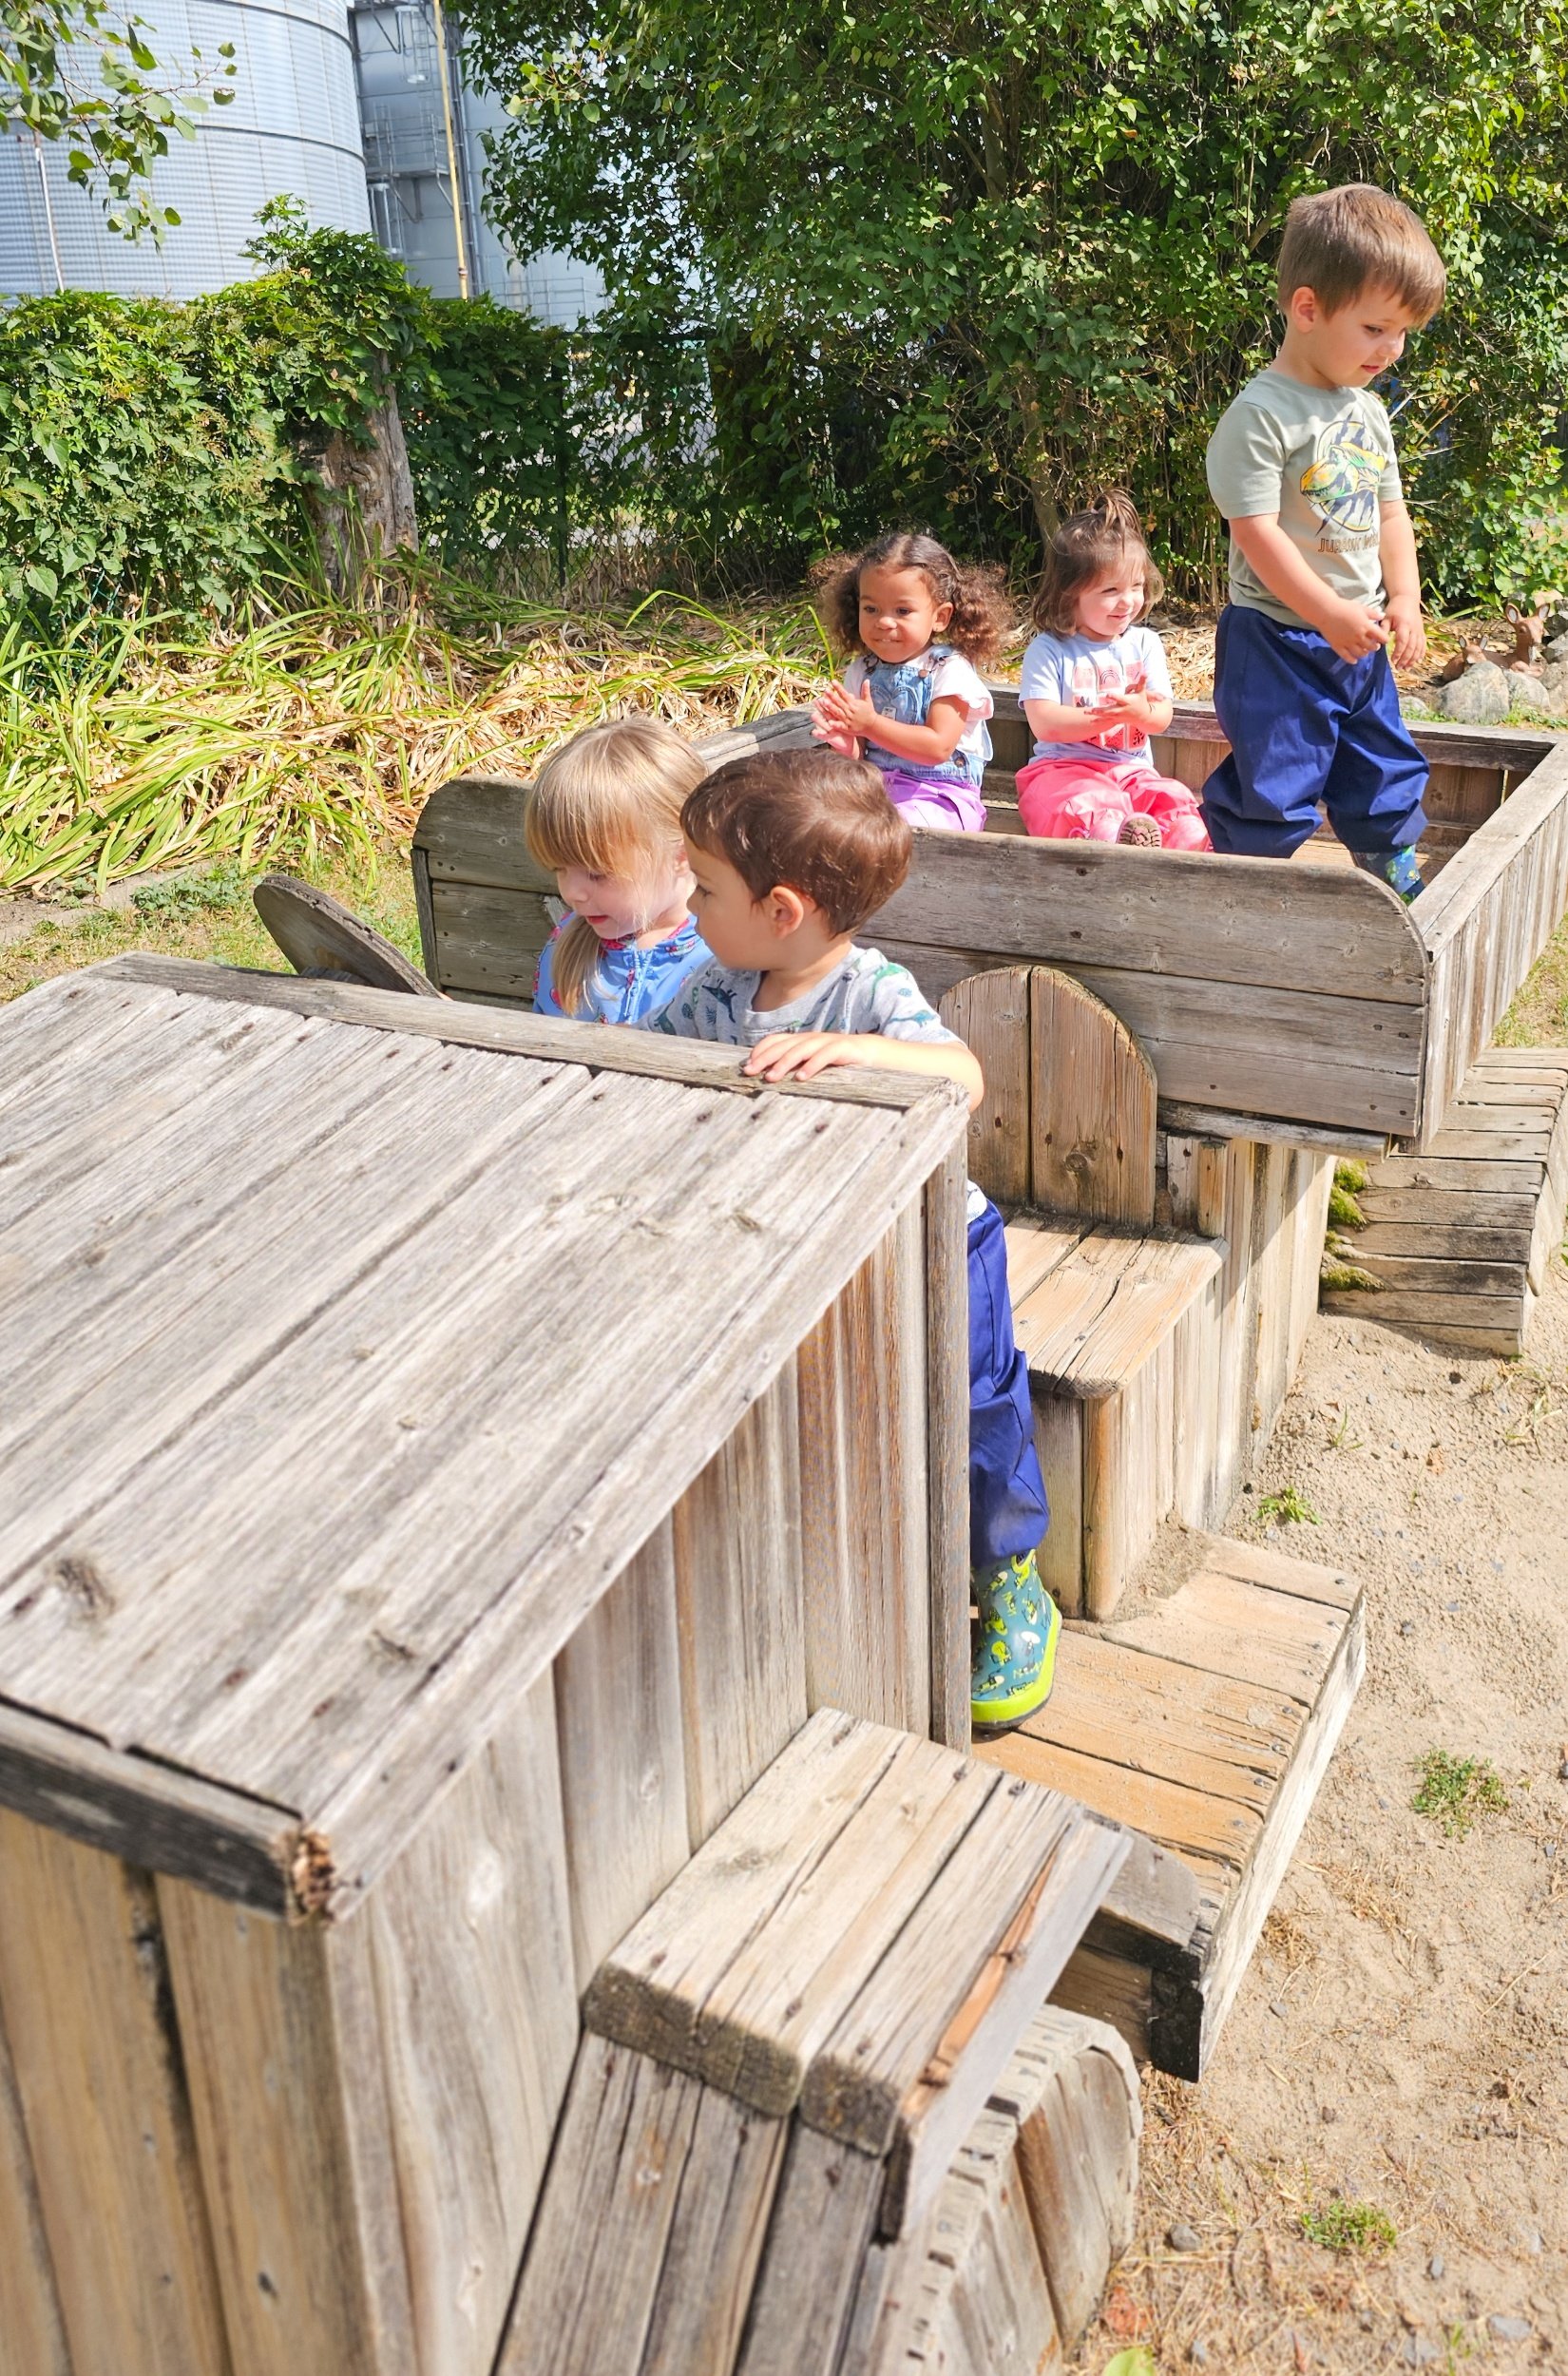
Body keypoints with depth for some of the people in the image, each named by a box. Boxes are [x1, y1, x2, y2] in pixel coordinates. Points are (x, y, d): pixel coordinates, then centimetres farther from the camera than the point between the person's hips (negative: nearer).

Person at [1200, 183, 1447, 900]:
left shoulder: (1368, 412, 9)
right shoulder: (1262, 415, -16)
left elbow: (1389, 512, 16)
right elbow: (1255, 531, -21)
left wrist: (1404, 599, 3)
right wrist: (1331, 614, -23)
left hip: (1357, 641, 8)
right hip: (1276, 642, -8)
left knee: (1386, 774, 17)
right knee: (1273, 788, -4)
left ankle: (1403, 896, 32)